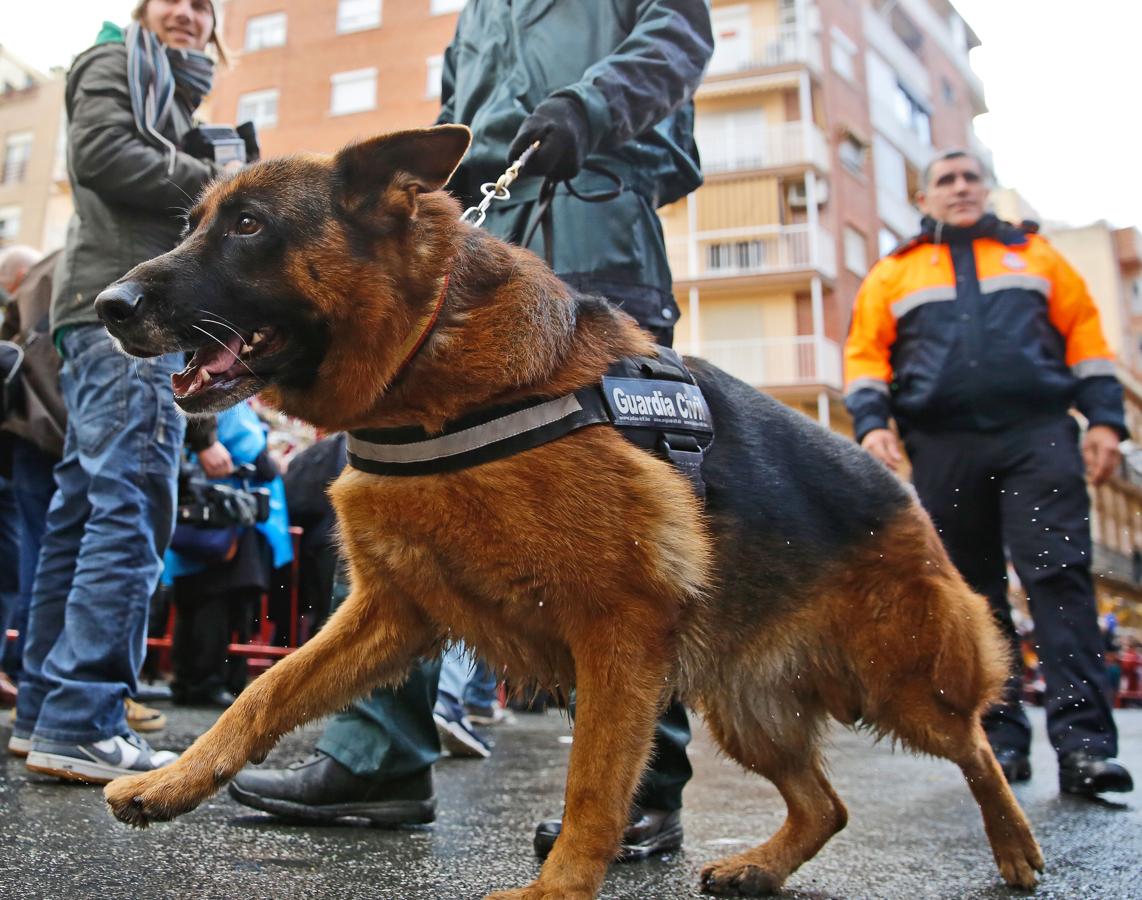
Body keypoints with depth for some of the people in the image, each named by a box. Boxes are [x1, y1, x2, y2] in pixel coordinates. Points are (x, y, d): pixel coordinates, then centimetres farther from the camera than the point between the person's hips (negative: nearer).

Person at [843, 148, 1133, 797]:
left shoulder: (1034, 254, 21)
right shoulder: (894, 273, 19)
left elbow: (1084, 332, 15)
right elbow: (865, 352, 11)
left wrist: (1105, 419, 4)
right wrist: (871, 422, -5)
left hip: (1039, 436, 0)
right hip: (943, 446, 1)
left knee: (1059, 576, -12)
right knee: (973, 593, 2)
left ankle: (1083, 742, -13)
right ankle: (1002, 739, 9)